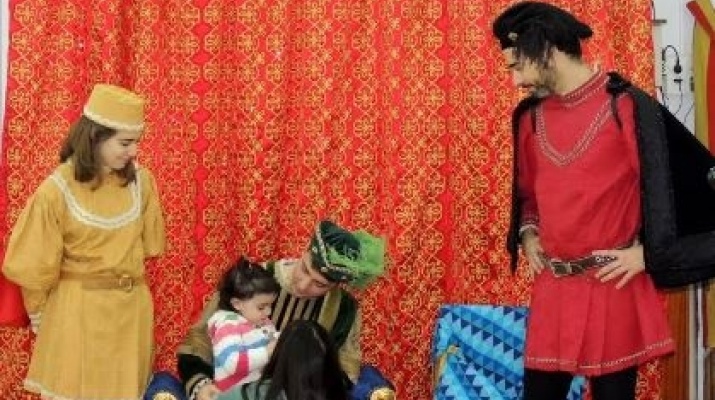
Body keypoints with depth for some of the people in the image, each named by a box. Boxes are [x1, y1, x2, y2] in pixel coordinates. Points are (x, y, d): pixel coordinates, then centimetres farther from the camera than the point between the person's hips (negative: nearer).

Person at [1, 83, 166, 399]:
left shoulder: (140, 180, -3)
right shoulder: (57, 190, -14)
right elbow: (35, 264, -4)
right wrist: (39, 314, 7)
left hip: (132, 307, 3)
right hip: (79, 309, -3)